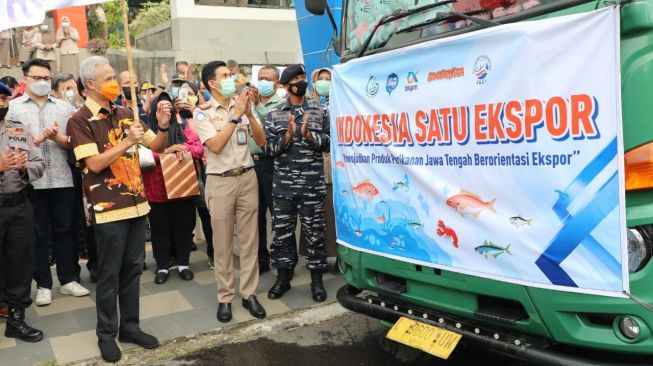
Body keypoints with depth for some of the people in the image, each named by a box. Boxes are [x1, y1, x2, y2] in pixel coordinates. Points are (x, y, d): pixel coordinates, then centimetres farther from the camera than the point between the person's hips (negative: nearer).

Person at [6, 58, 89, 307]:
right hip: (30, 180, -2)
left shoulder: (64, 107, 9)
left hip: (62, 179, 2)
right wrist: (37, 139, -17)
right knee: (39, 233, 8)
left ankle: (68, 279, 21)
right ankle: (44, 285, 18)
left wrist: (57, 137, -14)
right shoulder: (13, 107, 3)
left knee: (65, 230, 9)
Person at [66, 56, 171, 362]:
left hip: (136, 203, 6)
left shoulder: (125, 114, 9)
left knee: (132, 270, 13)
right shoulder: (80, 120, -8)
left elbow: (157, 147, 11)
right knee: (109, 274, 4)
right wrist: (127, 142, -20)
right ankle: (106, 334, 20)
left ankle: (130, 327, 27)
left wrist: (163, 127, -8)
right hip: (108, 208, -6)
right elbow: (94, 164, -16)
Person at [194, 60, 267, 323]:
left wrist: (249, 114, -11)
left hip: (247, 177, 3)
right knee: (222, 244, 6)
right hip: (220, 182, -3)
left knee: (249, 239, 8)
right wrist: (235, 115, -18)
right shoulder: (202, 112, -3)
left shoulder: (242, 106, 6)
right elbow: (215, 146, -16)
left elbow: (261, 141, 2)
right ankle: (225, 297, 17)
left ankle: (249, 293, 19)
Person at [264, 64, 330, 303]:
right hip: (284, 186, 1)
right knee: (282, 232, 8)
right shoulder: (274, 115, 6)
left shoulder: (320, 112, 6)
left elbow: (327, 143, 1)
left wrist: (308, 134, -15)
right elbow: (270, 148, -1)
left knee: (314, 233, 6)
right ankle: (283, 277, 22)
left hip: (313, 185, -1)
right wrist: (288, 135, -17)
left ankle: (317, 280, 18)